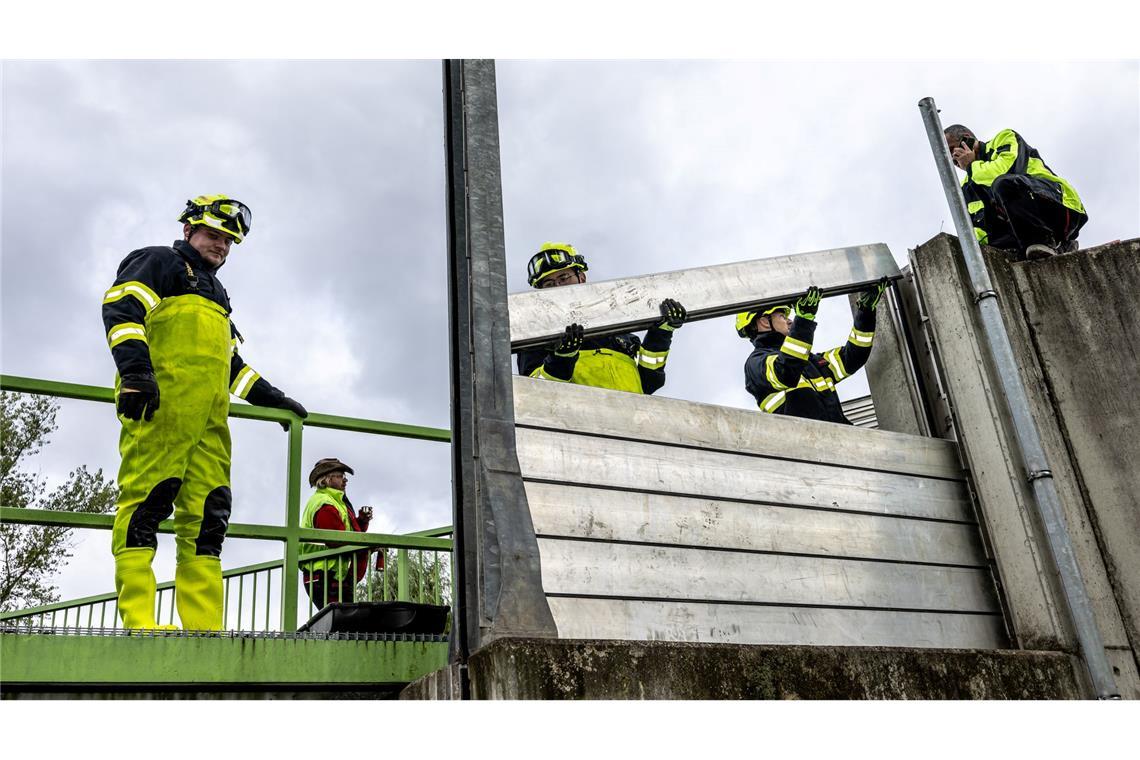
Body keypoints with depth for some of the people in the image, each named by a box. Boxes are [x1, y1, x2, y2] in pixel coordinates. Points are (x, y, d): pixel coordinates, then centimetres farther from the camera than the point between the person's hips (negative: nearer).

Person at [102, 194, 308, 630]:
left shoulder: (217, 296, 38)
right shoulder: (158, 262, 15)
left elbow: (232, 364, 39)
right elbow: (122, 309, -4)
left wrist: (271, 397, 30)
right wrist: (135, 368, -19)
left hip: (210, 415, 7)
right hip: (161, 401, -7)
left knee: (207, 513, -4)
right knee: (147, 499, -15)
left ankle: (204, 628, -8)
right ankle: (138, 619, -18)